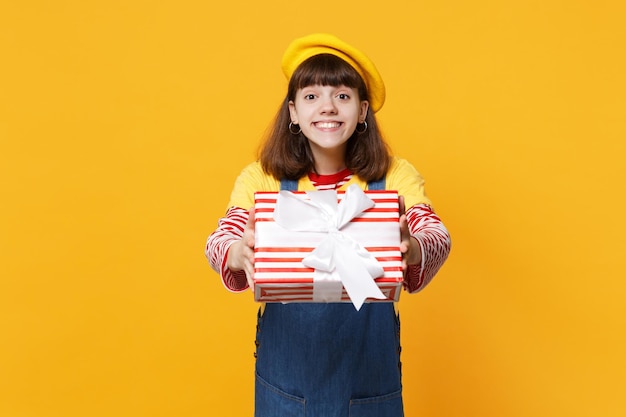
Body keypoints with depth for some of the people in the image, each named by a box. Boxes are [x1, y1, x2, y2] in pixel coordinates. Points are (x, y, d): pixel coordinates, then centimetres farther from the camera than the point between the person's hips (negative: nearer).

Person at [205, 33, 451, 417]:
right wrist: (238, 254, -36)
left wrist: (414, 249, -38)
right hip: (287, 359, 0)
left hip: (369, 358, 0)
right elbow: (221, 239, -12)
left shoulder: (395, 176, -3)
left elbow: (438, 237, -14)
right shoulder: (261, 178, -3)